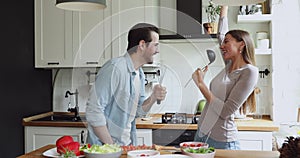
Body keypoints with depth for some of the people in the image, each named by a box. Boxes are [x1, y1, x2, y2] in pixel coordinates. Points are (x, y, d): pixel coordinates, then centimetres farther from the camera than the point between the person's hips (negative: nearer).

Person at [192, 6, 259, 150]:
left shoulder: (249, 72, -15)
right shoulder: (230, 65, 6)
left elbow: (226, 111, -21)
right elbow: (221, 34, 22)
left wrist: (201, 84, -17)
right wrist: (224, 8, 29)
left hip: (221, 142, -7)